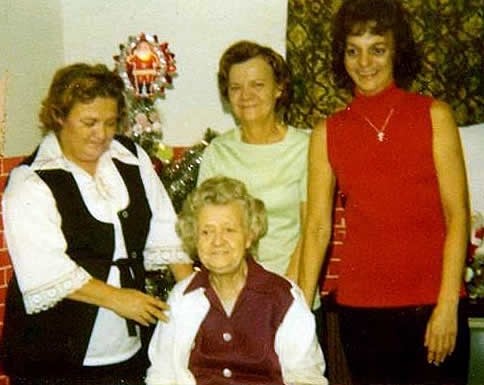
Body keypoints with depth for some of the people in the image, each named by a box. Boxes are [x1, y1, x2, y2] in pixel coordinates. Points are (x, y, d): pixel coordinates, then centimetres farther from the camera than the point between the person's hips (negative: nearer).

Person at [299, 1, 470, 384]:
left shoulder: (435, 116, 0)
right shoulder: (328, 133, 5)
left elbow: (457, 216, -3)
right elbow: (317, 227, 4)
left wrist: (447, 305, -10)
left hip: (431, 304, -1)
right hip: (361, 305, 1)